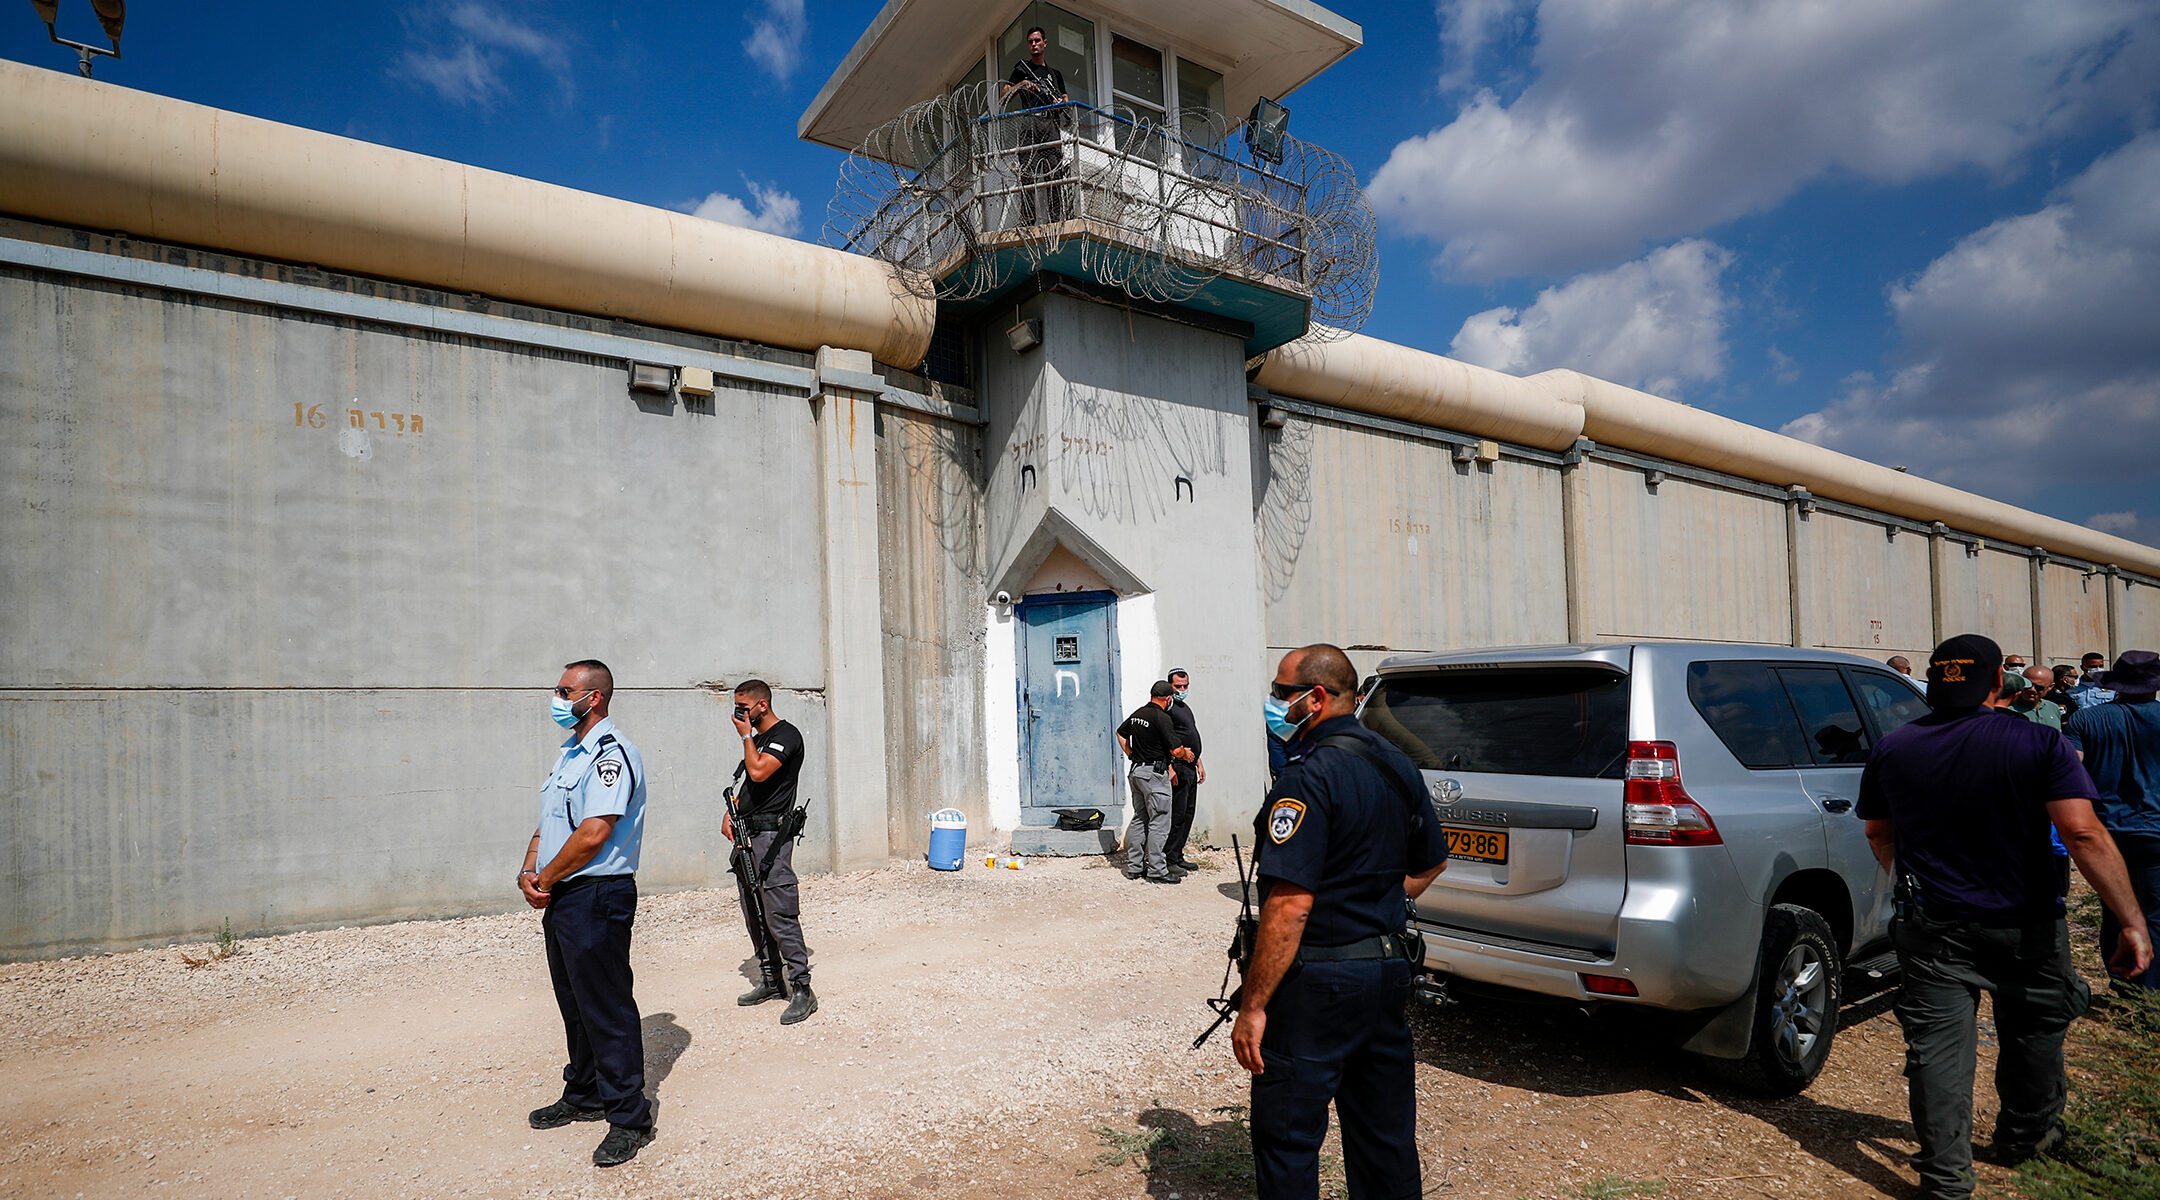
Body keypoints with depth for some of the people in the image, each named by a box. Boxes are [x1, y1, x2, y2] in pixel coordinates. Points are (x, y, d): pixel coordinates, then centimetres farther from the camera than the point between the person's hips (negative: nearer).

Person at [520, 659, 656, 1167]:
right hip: (562, 897, 10)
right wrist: (529, 872, 1)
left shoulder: (611, 753, -17)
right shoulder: (571, 752, 15)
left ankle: (628, 1116, 8)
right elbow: (548, 821, 18)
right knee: (575, 1004, 20)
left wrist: (546, 878, -10)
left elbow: (593, 834, -23)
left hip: (596, 896, -10)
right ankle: (583, 1096, 35)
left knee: (607, 1008, -3)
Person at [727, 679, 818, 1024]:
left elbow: (759, 772, -23)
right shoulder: (757, 739, 19)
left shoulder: (786, 735, -9)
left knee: (780, 915, -12)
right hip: (746, 835, 10)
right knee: (754, 916, 12)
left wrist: (746, 736, -9)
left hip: (771, 836, -10)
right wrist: (730, 814, 8)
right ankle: (770, 980, 22)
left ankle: (801, 989, -8)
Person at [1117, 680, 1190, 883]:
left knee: (1139, 819, 15)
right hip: (1154, 773, -8)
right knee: (1159, 821, -3)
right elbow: (1176, 750, -16)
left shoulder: (1138, 713, 9)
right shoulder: (1162, 718, -16)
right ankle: (1157, 870, -1)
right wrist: (1186, 754, 4)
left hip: (1136, 770, 8)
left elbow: (1121, 733, 25)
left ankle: (1134, 866, 19)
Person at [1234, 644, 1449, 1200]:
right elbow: (1431, 863, 20)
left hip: (1318, 983, -9)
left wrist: (1253, 1007, -20)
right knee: (1386, 1134, 19)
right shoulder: (1396, 764, 7)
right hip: (1389, 967, 9)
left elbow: (1291, 905, -25)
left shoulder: (1308, 778, -21)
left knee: (1287, 1141, 4)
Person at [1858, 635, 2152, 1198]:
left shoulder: (1891, 749, -3)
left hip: (1932, 931, 1)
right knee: (2033, 1034, 23)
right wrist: (2133, 921, -15)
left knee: (1937, 1050, 3)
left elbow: (1878, 833, 10)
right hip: (2024, 928, 0)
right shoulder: (2038, 743, -13)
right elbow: (2084, 834, -21)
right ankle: (2026, 1136, 44)